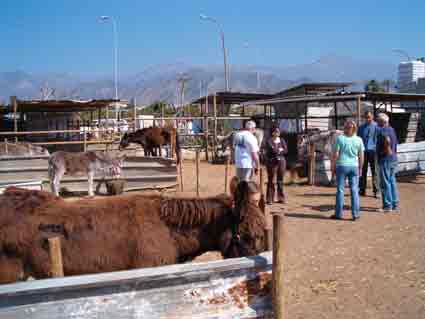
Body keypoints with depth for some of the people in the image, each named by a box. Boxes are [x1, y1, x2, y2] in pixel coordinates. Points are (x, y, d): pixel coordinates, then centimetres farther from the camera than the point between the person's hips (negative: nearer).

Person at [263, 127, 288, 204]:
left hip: (281, 161, 4)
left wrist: (277, 150, -9)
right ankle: (269, 199, -2)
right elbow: (272, 150, -15)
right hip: (272, 162, -4)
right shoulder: (269, 141, -1)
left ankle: (281, 198, 14)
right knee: (271, 181, -4)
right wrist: (280, 150, -5)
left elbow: (285, 151, 2)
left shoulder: (282, 141, 13)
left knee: (280, 180, 7)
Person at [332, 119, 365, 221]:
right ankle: (355, 214, 8)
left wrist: (333, 167, 1)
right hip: (354, 166, 2)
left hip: (342, 166, -2)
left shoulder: (340, 138, -6)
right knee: (354, 190, 7)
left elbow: (336, 154, -7)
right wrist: (360, 168, 14)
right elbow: (361, 156, 3)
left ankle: (338, 213, 10)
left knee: (340, 190, 5)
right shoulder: (359, 140, 1)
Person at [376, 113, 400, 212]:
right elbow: (395, 142, 20)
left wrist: (387, 150, -20)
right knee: (392, 181, 13)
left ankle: (387, 206, 0)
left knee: (385, 183, -3)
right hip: (393, 159, 9)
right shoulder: (392, 129, 14)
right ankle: (395, 205, 16)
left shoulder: (382, 130, -14)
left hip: (385, 159, -9)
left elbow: (387, 140, -33)